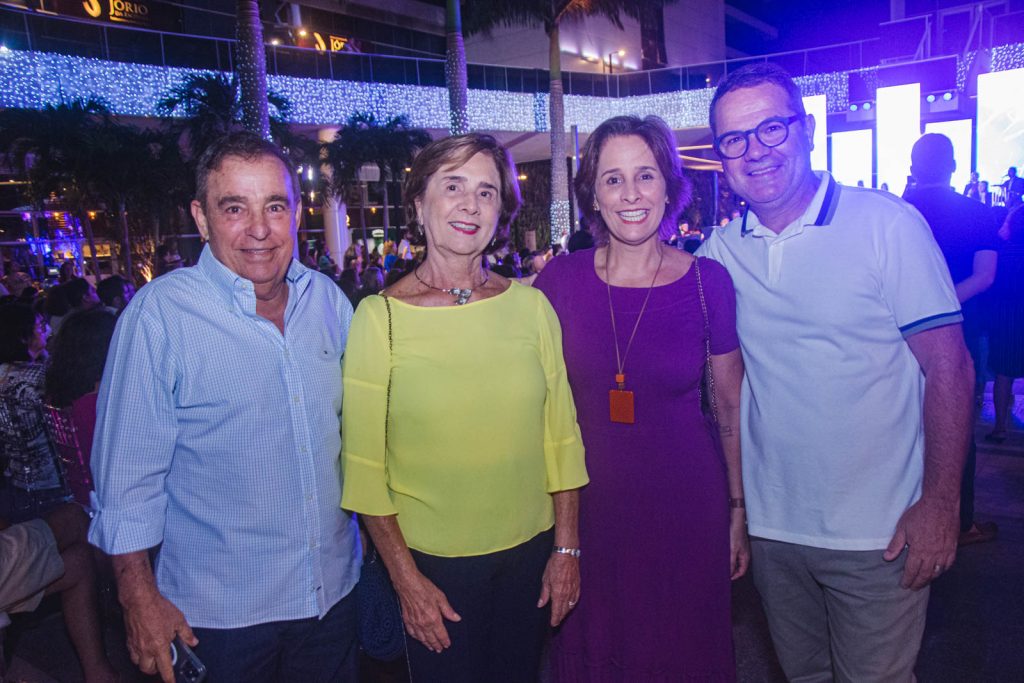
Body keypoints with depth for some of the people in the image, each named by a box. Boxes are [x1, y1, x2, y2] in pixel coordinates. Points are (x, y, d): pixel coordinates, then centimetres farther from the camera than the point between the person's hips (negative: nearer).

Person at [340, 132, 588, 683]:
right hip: (432, 560, -3)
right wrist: (406, 578, -8)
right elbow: (364, 464, -9)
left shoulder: (531, 306, -3)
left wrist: (566, 548, 2)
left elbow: (562, 434, 2)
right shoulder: (380, 316, -11)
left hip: (532, 550, 3)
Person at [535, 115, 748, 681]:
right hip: (590, 503, 1)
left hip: (686, 502, 0)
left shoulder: (707, 280, -7)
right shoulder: (560, 279, -7)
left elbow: (731, 405, 2)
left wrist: (739, 508, 4)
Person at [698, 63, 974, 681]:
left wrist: (941, 503, -14)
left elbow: (949, 367, -10)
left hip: (876, 535, -3)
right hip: (770, 526, 4)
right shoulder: (719, 252, 0)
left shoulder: (889, 225, -11)